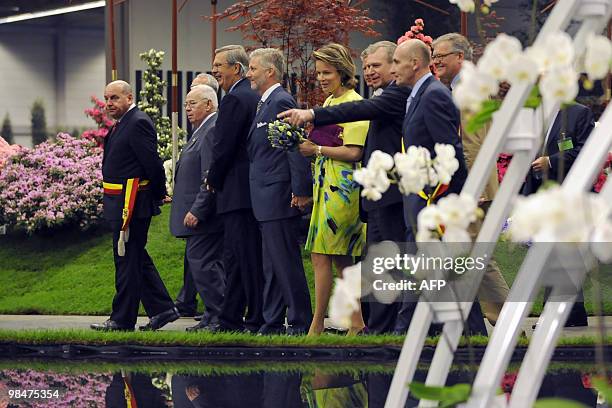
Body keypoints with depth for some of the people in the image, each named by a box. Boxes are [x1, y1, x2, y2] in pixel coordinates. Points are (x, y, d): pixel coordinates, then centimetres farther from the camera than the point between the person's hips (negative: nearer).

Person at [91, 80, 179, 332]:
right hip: (122, 204, 10)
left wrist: (159, 194, -8)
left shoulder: (138, 123, -16)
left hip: (131, 204, -10)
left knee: (127, 261, -4)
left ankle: (122, 319, 1)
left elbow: (152, 163, -18)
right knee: (138, 259, 14)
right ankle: (162, 309, 20)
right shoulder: (121, 124, 16)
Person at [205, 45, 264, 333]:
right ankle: (229, 320, 18)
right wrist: (217, 179, 20)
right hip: (254, 188, 10)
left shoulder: (234, 99, -14)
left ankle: (256, 320, -5)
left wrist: (213, 181, -2)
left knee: (247, 258, -7)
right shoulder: (254, 97, 16)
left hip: (238, 191, -10)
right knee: (234, 257, 14)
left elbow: (224, 147, -17)